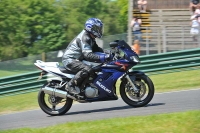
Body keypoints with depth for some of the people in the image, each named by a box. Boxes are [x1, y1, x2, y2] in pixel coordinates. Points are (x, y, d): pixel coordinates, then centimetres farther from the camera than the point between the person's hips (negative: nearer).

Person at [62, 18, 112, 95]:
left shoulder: (90, 38, 13)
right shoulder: (85, 38, -21)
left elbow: (97, 49, 19)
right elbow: (88, 55, -31)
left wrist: (107, 55, -1)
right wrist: (104, 57, -40)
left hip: (76, 59, 11)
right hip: (69, 60, -11)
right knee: (87, 69, -33)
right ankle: (70, 85, -25)